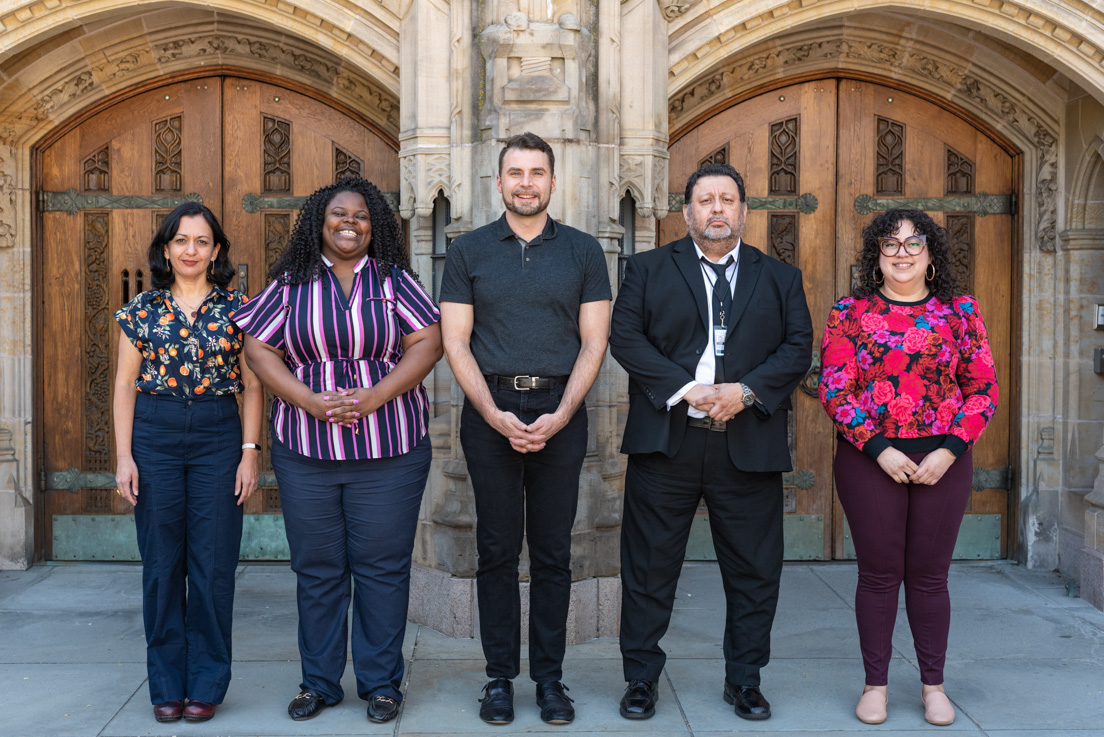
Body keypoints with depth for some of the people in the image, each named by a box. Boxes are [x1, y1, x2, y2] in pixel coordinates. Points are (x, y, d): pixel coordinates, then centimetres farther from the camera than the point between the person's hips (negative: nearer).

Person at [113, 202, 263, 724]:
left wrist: (250, 452, -3)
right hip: (154, 436, 1)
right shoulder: (142, 310, 6)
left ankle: (206, 685, 14)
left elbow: (253, 386, 3)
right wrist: (123, 456, -1)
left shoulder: (238, 309, 4)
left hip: (219, 437, -1)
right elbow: (125, 385, 6)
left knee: (213, 565, 1)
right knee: (161, 564, 5)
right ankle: (166, 685, 19)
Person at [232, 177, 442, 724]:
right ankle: (318, 682, 22)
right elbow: (259, 349, 3)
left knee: (382, 565, 3)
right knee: (317, 568, 8)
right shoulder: (291, 283, 8)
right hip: (305, 452, 1)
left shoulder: (394, 279, 7)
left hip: (389, 448, -1)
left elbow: (427, 343, -1)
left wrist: (376, 396, -14)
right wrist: (310, 401, -11)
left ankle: (381, 682, 17)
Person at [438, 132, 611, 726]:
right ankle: (499, 677, 16)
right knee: (496, 552, 5)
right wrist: (496, 415, -10)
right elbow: (455, 344, 2)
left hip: (560, 413, 0)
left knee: (552, 554, 5)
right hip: (489, 413, 0)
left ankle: (550, 678, 17)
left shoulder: (583, 252, 8)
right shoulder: (468, 251, 7)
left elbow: (593, 343, 3)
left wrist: (560, 415, -10)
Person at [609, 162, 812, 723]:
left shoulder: (780, 278, 13)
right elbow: (625, 336, -3)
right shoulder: (648, 269, 8)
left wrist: (745, 391, -12)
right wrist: (685, 389, -14)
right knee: (649, 566, 5)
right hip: (666, 441, -1)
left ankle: (744, 679, 26)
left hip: (749, 445, 2)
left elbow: (798, 347, 4)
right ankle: (641, 679, 20)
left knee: (755, 571, 8)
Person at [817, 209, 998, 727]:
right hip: (870, 459, -1)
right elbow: (834, 389, -4)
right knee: (878, 574, 5)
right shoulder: (849, 313, 2)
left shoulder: (959, 312, 6)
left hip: (944, 460, 1)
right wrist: (880, 449, -13)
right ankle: (875, 684, 18)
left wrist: (950, 450, -9)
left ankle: (933, 685, 23)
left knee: (929, 574, 8)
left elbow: (983, 389, 4)